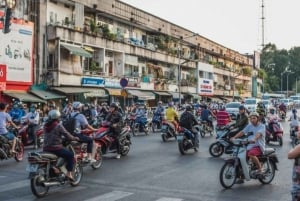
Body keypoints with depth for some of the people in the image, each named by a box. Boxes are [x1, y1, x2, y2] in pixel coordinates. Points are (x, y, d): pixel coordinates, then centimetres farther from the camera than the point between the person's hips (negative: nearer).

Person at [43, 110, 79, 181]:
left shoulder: (45, 126, 8)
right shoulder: (58, 126, -12)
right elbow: (67, 135, -9)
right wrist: (75, 138, 10)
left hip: (46, 148, 7)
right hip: (56, 148, -7)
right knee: (70, 154, 3)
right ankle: (69, 173, -4)